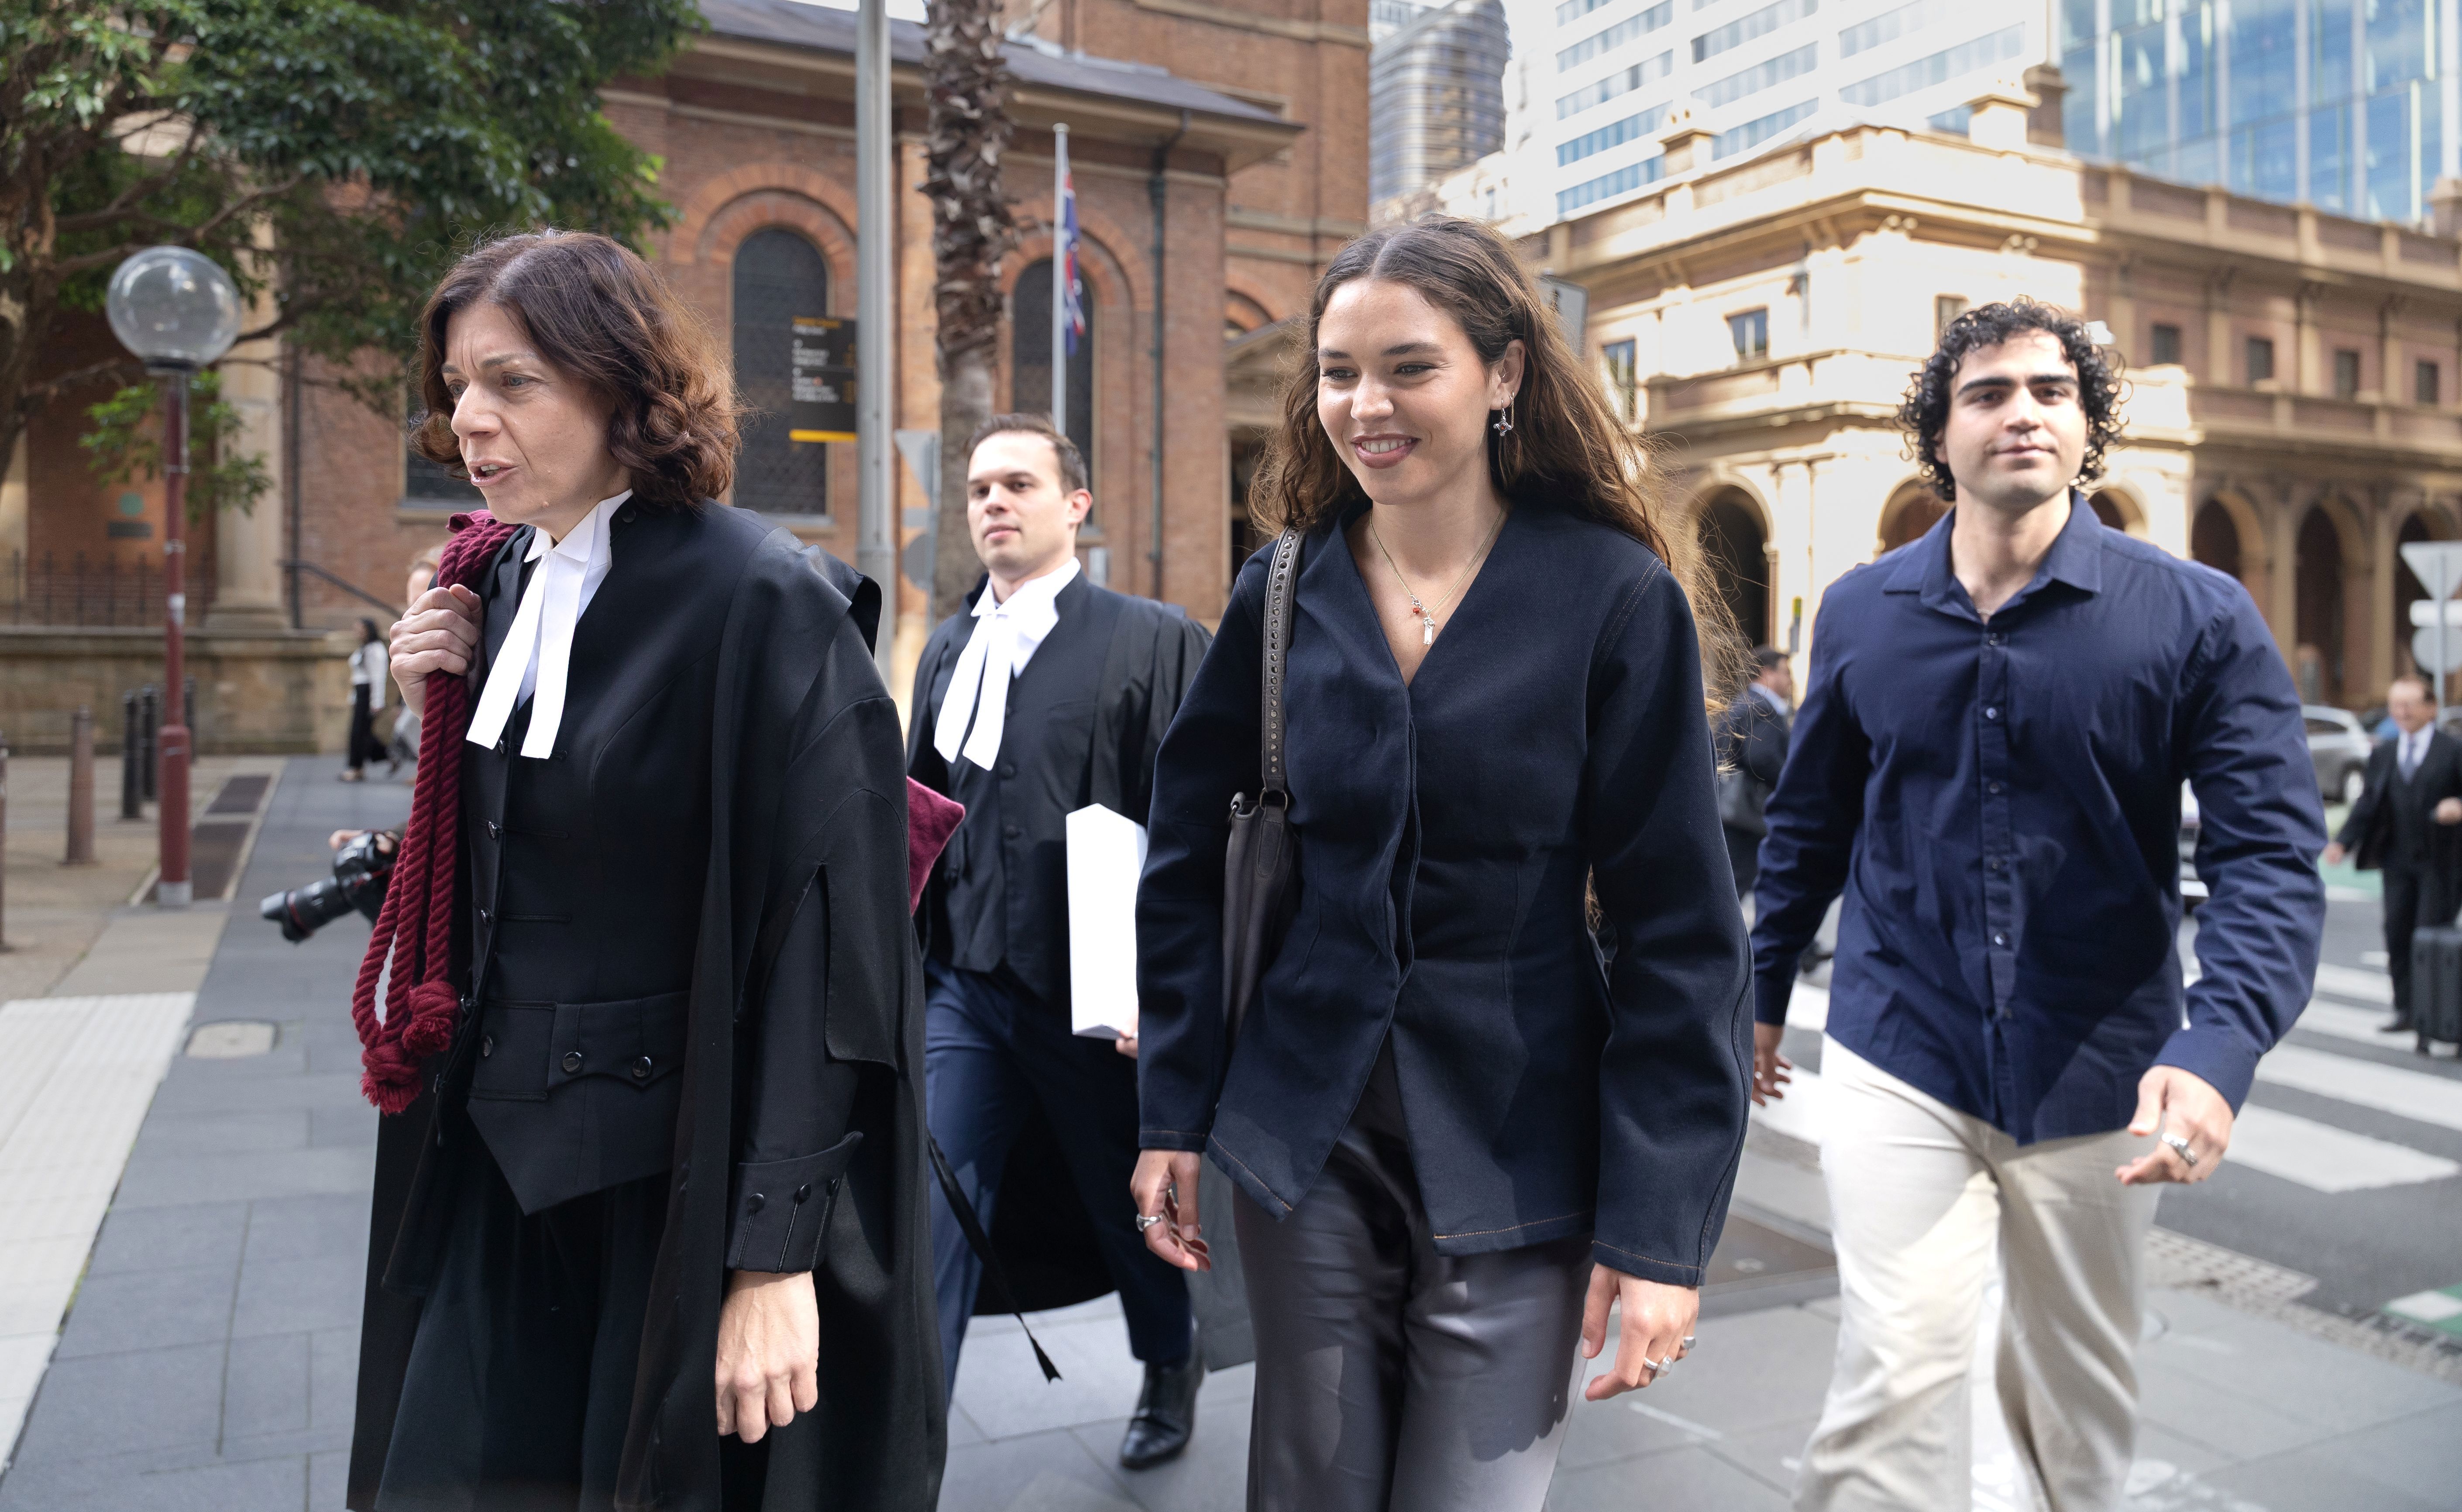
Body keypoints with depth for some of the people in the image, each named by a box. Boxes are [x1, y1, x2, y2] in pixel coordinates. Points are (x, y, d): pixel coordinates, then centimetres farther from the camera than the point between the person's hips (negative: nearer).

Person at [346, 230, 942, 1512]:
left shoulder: (763, 602, -17)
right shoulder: (504, 581, 6)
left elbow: (826, 938, -20)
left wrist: (777, 1255, -20)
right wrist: (448, 707, -2)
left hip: (687, 1166, -6)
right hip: (504, 1153, 7)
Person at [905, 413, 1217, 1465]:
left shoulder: (1153, 641, -7)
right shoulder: (947, 653, 11)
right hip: (962, 988, 4)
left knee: (1130, 1209, 16)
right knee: (927, 1221, -1)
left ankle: (1170, 1368, 44)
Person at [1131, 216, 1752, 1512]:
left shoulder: (1618, 598, -9)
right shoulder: (1283, 595, 0)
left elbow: (1679, 930, -9)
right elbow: (1187, 868, 6)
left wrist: (1661, 1226, -11)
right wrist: (1172, 1115, 3)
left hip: (1515, 1156, -2)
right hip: (1305, 1134, 3)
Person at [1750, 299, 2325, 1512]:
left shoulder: (2198, 618, -6)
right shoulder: (1860, 613, 0)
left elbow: (2270, 855, -12)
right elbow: (1809, 823, 11)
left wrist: (2219, 1047, -28)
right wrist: (1762, 991, 16)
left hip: (2096, 1079, 0)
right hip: (1899, 1058, 0)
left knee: (2081, 1395, 18)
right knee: (1897, 1375, -13)